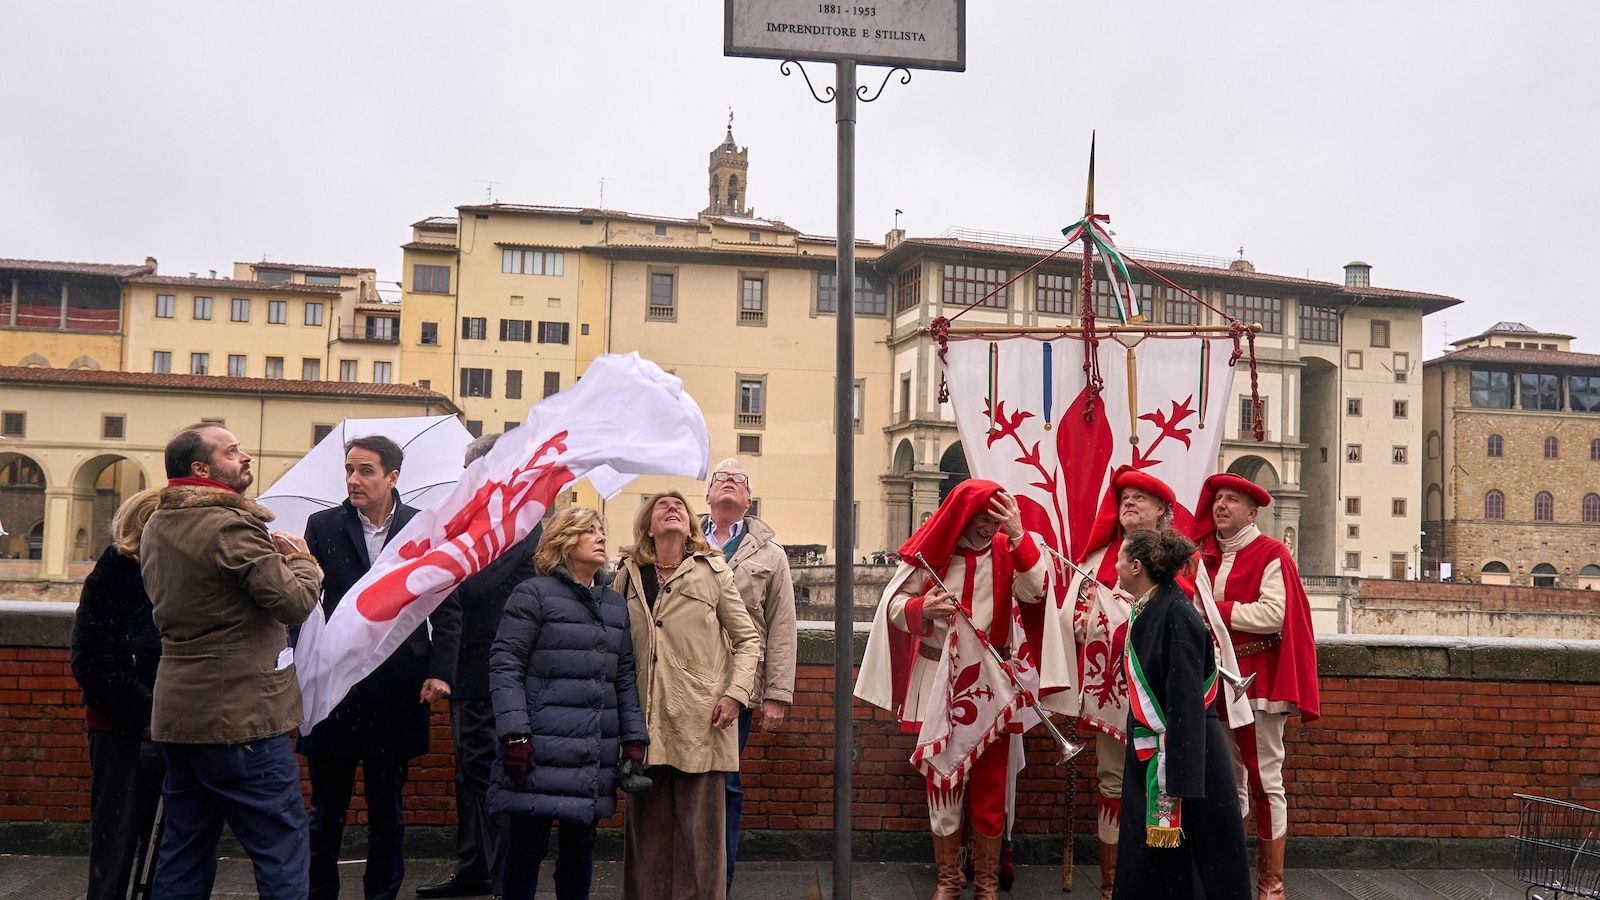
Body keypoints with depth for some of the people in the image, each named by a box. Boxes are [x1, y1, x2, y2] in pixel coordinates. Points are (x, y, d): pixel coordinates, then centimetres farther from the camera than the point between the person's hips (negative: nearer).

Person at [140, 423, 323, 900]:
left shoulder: (156, 527, 11)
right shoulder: (231, 526, -17)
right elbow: (295, 602, -19)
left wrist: (267, 555, 12)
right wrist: (302, 560, 1)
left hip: (176, 713, 9)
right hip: (241, 717, -9)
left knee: (182, 859, 16)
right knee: (283, 856, -1)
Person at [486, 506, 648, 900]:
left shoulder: (616, 604, 15)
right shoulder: (534, 594, -3)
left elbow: (624, 678, 15)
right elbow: (504, 666, -9)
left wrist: (634, 738, 8)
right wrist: (514, 735, -16)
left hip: (596, 758, 5)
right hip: (541, 752, -5)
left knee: (580, 845, 11)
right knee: (528, 846, 2)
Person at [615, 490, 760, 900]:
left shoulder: (713, 572, 3)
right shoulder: (629, 576, 10)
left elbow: (748, 639, 5)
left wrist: (735, 694, -7)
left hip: (701, 720, -2)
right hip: (646, 720, 2)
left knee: (700, 829, 0)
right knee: (647, 825, 8)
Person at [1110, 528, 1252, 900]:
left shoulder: (1177, 615, -19)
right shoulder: (1144, 611, 7)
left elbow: (1186, 704, -22)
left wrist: (1177, 781, -23)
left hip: (1185, 753, -9)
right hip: (1147, 755, 9)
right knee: (1144, 864, 14)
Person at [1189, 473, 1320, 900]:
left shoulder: (1271, 554, -6)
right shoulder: (1206, 555, 13)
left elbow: (1273, 614, -19)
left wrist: (1214, 610, -15)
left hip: (1257, 680, -6)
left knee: (1265, 781, -1)